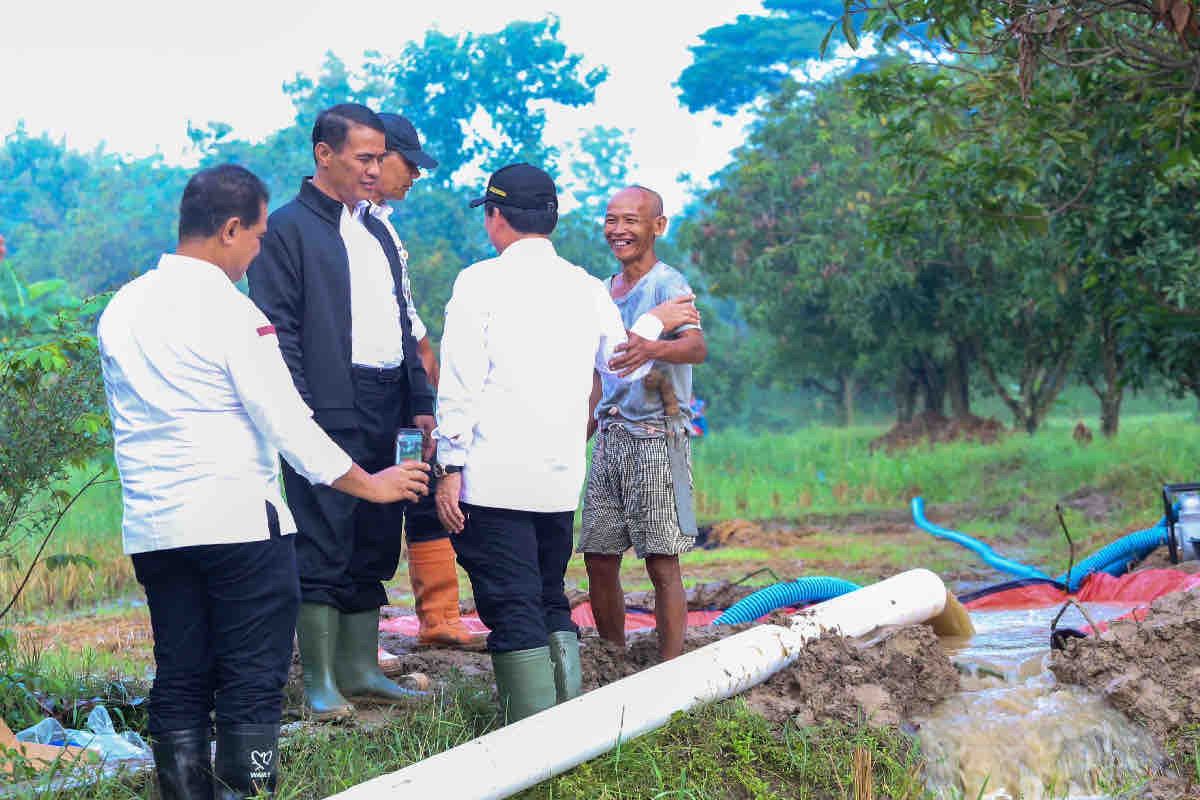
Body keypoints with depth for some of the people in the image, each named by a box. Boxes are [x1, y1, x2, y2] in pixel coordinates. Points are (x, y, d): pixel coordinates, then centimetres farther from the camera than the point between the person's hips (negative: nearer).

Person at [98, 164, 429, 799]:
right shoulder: (229, 312, -11)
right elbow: (285, 420, -10)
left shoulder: (120, 310, 9)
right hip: (237, 521, -6)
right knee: (251, 682, 0)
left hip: (152, 528, 6)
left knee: (179, 683, 10)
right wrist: (368, 485, 0)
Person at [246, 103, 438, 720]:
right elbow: (277, 329, -9)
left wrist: (420, 403, 15)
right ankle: (320, 684, 0)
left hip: (384, 411, 8)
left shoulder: (377, 233, 21)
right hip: (328, 412, -7)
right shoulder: (288, 229, -3)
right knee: (324, 549, -5)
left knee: (374, 547, 10)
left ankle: (360, 669, 19)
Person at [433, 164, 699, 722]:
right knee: (551, 605, 17)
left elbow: (459, 384, -10)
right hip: (561, 482, 5)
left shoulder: (481, 282, -5)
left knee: (514, 617, -4)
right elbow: (625, 365, 24)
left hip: (494, 481, -5)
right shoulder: (587, 289, 9)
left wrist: (449, 469, -6)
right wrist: (654, 323, 42)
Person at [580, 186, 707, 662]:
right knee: (599, 560, 7)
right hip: (610, 439, 7)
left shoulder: (667, 285, -8)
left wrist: (654, 348, -47)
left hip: (656, 437, -7)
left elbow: (697, 347, -27)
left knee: (662, 562, -7)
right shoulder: (603, 292, 15)